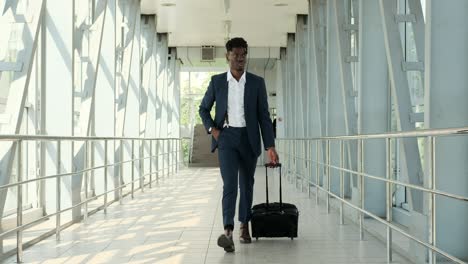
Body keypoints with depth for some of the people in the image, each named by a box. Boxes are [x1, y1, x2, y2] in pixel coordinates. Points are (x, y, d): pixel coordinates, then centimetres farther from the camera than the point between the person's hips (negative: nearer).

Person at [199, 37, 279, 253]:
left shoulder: (257, 82, 3)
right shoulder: (217, 81, 4)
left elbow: (264, 116, 2)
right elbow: (203, 109, 14)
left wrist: (270, 146, -5)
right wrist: (212, 129, -4)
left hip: (248, 138, 2)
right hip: (226, 137, -2)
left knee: (247, 184, 11)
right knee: (230, 183, -15)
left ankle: (244, 226, 28)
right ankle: (228, 232, -25)